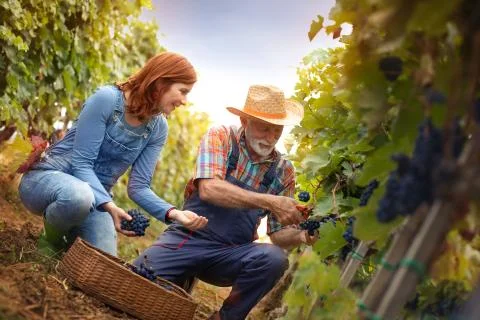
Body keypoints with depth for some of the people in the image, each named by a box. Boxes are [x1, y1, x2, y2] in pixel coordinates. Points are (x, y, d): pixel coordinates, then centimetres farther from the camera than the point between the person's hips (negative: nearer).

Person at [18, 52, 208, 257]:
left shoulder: (158, 128, -3)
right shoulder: (107, 99, -21)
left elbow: (139, 186, -5)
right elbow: (81, 163, -23)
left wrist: (173, 213, -23)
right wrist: (109, 205, -37)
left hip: (95, 195, 6)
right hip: (47, 178, -5)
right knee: (79, 196, -41)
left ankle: (69, 236, 20)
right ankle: (52, 240, -6)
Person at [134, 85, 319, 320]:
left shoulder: (283, 171, 3)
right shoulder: (220, 137, -5)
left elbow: (278, 233, 6)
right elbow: (209, 189, -23)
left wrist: (301, 235, -17)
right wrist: (269, 201, -32)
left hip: (233, 253, 2)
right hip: (188, 238, -2)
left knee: (274, 258, -29)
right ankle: (179, 285, 11)